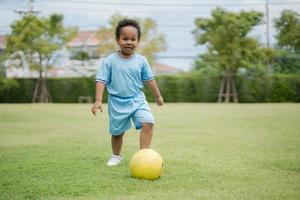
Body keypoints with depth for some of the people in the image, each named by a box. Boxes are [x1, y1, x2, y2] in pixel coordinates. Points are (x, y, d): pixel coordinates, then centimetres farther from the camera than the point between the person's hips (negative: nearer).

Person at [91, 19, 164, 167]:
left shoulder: (141, 61, -3)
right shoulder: (110, 60, -10)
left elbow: (149, 79, 10)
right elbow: (101, 81, -10)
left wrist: (158, 96, 19)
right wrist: (98, 101, -19)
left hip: (138, 100, 1)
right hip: (117, 103, -1)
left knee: (148, 123, -20)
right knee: (117, 132, 12)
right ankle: (116, 156, 37)